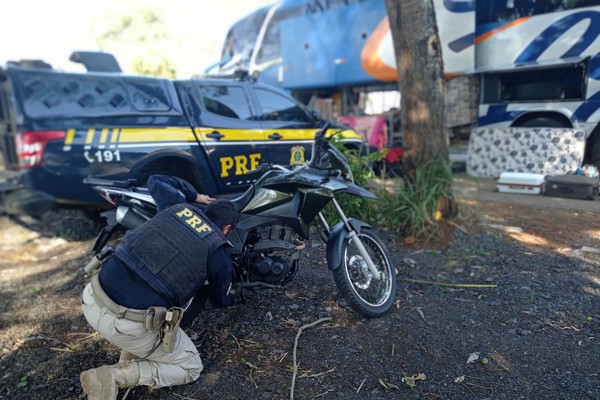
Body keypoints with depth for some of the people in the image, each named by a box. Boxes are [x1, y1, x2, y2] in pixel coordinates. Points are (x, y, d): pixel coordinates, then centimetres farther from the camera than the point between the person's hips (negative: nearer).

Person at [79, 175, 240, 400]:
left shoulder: (178, 206, 10)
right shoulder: (219, 255, 1)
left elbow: (155, 181, 33)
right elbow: (219, 301, 20)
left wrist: (195, 196, 39)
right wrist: (231, 296, 44)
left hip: (93, 302, 6)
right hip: (130, 324, -6)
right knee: (191, 368, 18)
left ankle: (129, 357, 26)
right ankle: (113, 377, 1)